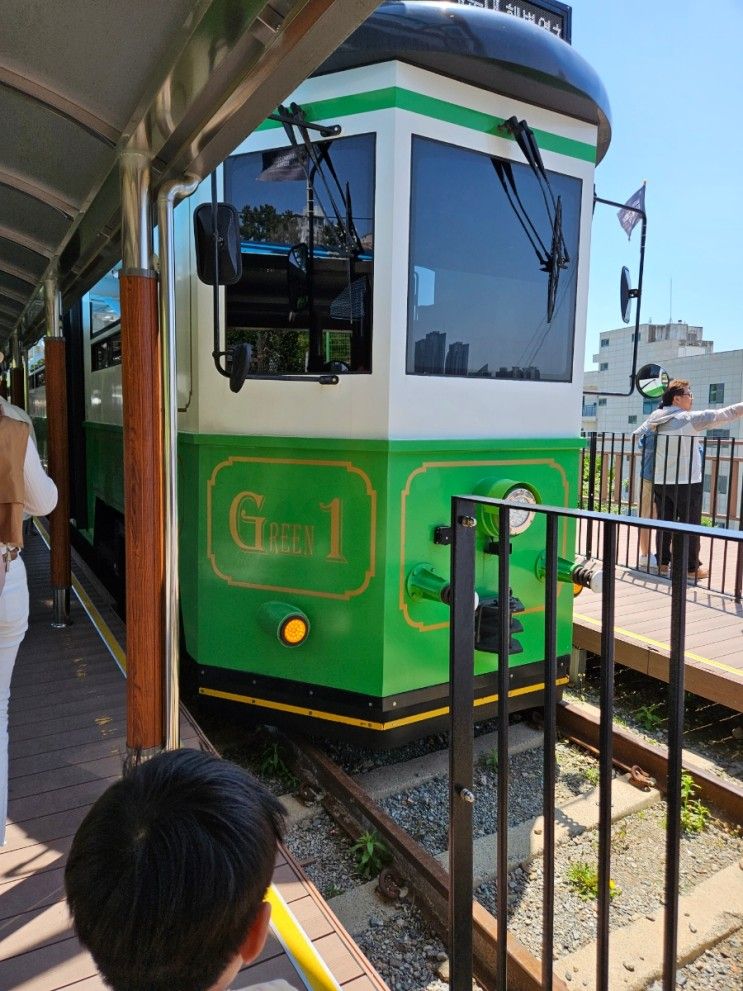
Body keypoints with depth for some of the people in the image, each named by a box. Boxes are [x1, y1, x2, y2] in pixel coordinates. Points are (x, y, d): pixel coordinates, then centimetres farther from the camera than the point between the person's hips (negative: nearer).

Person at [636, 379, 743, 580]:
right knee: (690, 525, 5)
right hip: (687, 482, -6)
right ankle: (692, 567, 12)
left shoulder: (654, 419, 3)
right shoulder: (690, 419, -13)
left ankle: (663, 563, 19)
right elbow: (724, 414, -10)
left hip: (660, 481, 6)